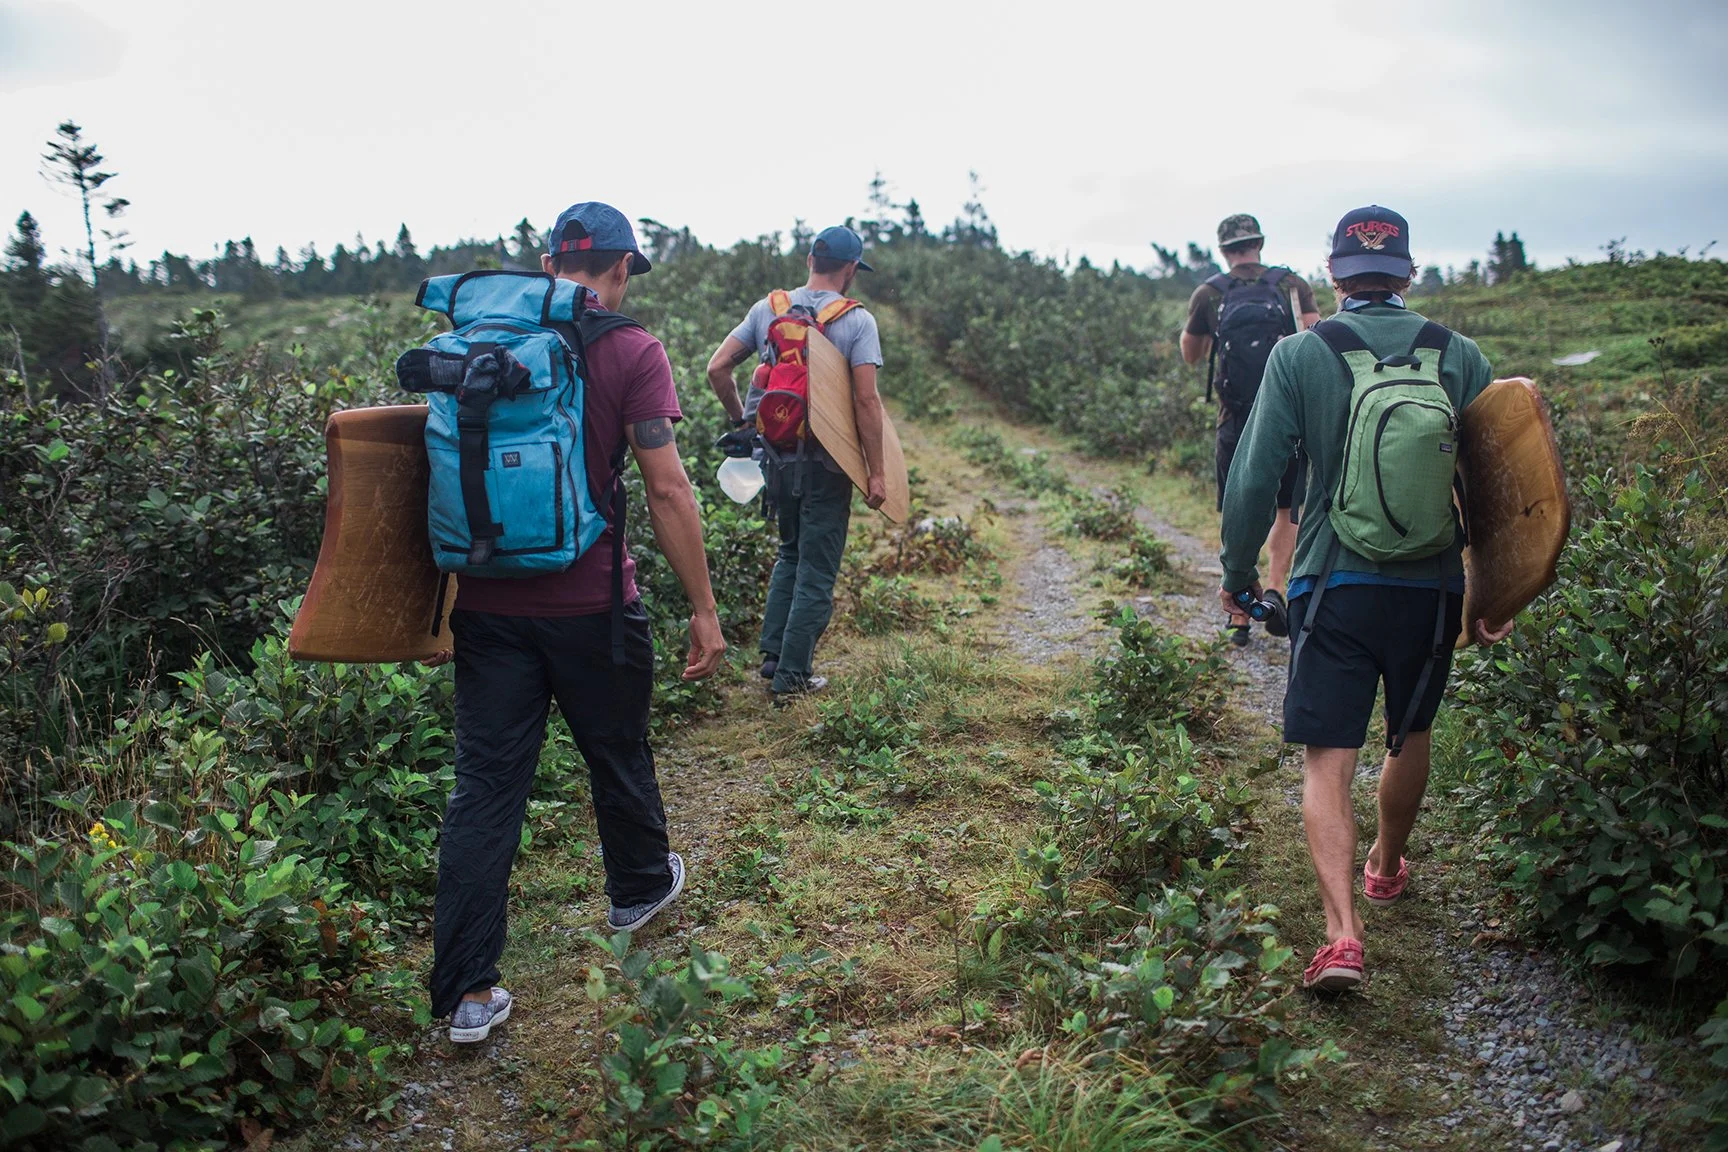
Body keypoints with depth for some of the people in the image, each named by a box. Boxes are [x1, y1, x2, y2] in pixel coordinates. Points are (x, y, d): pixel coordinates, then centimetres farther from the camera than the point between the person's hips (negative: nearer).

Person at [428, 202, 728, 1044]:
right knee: (617, 754, 20)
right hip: (590, 603, -3)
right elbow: (666, 488, -13)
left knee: (484, 783, 7)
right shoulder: (630, 351, -9)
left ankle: (466, 992, 11)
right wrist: (703, 610, -7)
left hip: (487, 602, 3)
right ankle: (638, 889, 45)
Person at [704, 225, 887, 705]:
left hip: (775, 454, 5)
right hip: (826, 461, -5)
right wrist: (876, 472, -11)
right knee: (816, 570, 6)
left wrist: (740, 421, 15)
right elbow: (866, 400, -15)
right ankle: (792, 676, 10)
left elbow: (717, 368, 2)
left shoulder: (767, 309, 5)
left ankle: (772, 656, 21)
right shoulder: (857, 321, -8)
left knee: (791, 553, 24)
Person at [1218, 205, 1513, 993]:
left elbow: (1257, 475, -8)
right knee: (1410, 736, 24)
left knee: (1327, 759, 0)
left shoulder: (1298, 355, -6)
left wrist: (1237, 568, 5)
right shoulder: (1461, 357, 1)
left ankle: (1341, 929, -13)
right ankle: (1387, 868, 44)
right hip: (1432, 588, 3)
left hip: (1334, 585, -3)